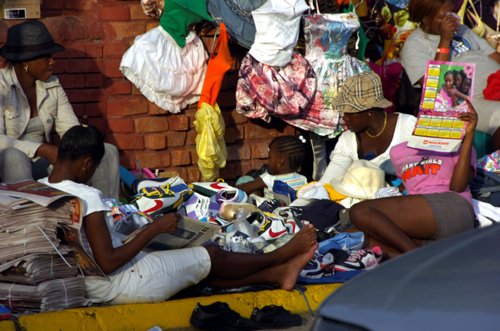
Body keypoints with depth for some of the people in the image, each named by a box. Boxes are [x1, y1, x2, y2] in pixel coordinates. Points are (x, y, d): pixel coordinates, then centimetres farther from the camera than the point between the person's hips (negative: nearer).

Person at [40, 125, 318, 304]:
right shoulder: (87, 197, -27)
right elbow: (108, 263, -28)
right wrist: (155, 228, -19)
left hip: (91, 286, 9)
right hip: (119, 285, -9)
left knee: (198, 268, 19)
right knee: (213, 257, 9)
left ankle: (275, 274, 28)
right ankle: (281, 257, 31)